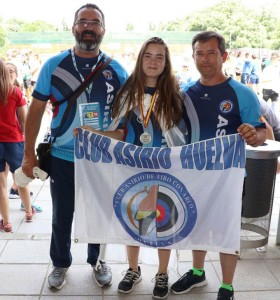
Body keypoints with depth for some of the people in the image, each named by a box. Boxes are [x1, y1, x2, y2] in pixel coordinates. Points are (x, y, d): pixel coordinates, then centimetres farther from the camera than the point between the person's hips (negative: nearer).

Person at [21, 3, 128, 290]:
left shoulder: (116, 70, -2)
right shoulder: (53, 65, -4)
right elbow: (36, 110, -1)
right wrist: (29, 153, -4)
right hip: (62, 158, 0)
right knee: (61, 216, 15)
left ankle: (97, 261, 40)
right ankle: (60, 264, 39)